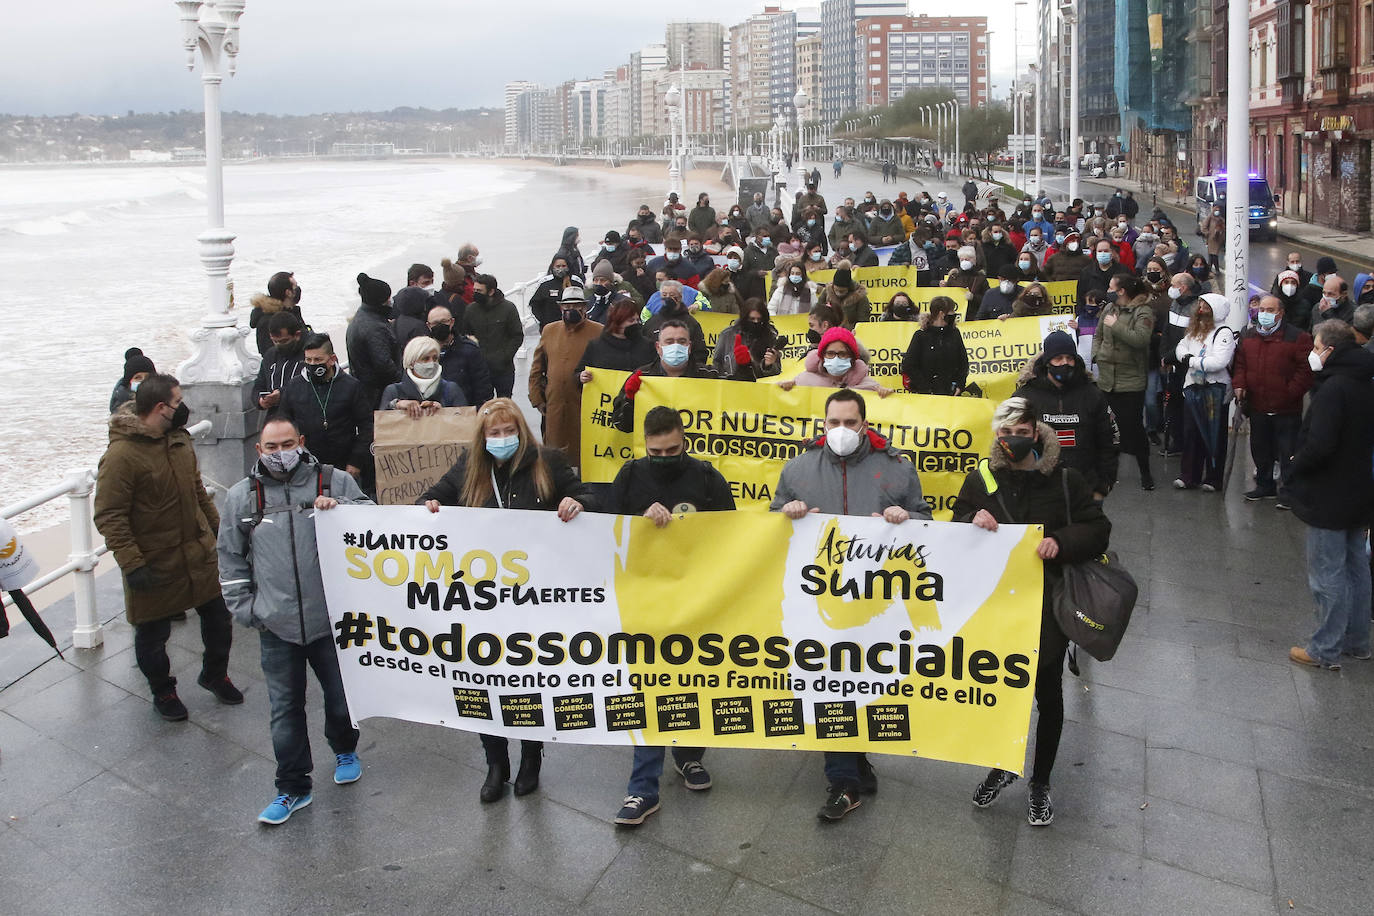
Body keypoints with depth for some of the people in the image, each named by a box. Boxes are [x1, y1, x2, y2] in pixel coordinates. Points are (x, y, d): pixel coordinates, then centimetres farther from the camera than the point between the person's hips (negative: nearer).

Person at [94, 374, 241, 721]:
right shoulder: (121, 455, -22)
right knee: (153, 634, 11)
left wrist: (217, 526, 20)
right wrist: (131, 564, -23)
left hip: (198, 554, 7)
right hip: (155, 566, -6)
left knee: (218, 618, 15)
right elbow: (109, 516, -21)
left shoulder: (179, 439, 4)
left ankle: (215, 674, 39)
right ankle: (162, 690, 35)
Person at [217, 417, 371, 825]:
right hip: (275, 626, 1)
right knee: (285, 709, 7)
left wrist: (339, 508, -22)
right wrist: (244, 608, 7)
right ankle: (293, 788, 23)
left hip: (332, 618, -1)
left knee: (342, 698, 12)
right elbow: (231, 558, 13)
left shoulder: (334, 482, 0)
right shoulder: (242, 495, 6)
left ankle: (344, 750, 43)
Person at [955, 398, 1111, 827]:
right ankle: (1002, 764, 36)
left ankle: (1040, 783, 26)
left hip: (1048, 603, -1)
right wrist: (972, 521, -16)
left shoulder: (1064, 480, -5)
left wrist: (1061, 541, -21)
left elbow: (1098, 530, -2)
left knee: (1047, 691, 10)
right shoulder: (981, 478, 1)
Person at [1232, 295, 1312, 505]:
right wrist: (1239, 384, -1)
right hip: (1257, 407, 6)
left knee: (1287, 451, 0)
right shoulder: (1248, 336, 9)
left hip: (1286, 409, -6)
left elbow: (1306, 370, -10)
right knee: (1260, 449, 16)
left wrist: (1290, 393, -16)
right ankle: (1265, 486, 30)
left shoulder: (1297, 337, -8)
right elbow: (1240, 363, 15)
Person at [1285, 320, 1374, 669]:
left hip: (1329, 497, -9)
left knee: (1327, 574, 0)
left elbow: (1318, 446, -29)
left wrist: (1294, 468, -11)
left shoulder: (1333, 389, -23)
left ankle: (1325, 650, 9)